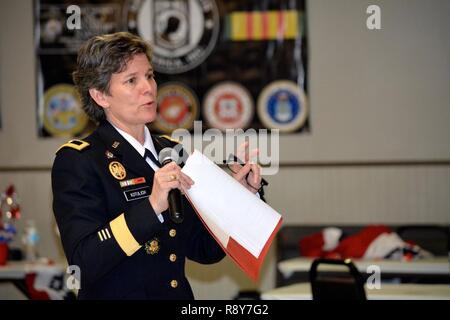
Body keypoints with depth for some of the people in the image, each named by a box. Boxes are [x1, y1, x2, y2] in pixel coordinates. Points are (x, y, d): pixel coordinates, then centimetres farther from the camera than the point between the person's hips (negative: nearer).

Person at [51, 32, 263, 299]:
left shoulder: (173, 153, 9)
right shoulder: (77, 160, -7)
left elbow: (204, 250, 11)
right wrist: (151, 207, -24)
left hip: (180, 293, 4)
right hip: (116, 293, -3)